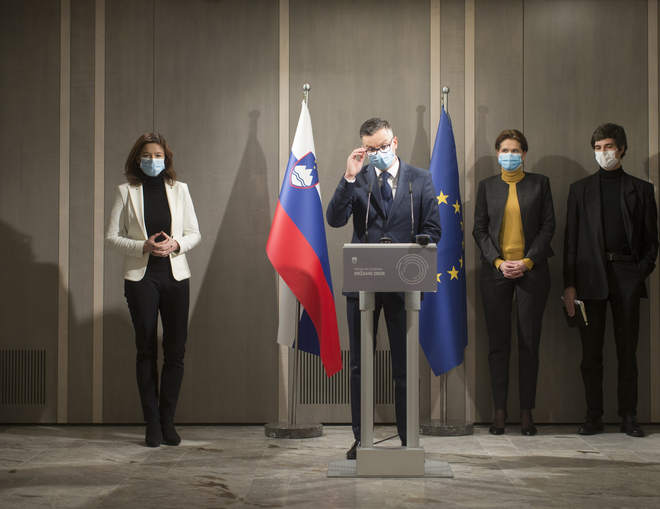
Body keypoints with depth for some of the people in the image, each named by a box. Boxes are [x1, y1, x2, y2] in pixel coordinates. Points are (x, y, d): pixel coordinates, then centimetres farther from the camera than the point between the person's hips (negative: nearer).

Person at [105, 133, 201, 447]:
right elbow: (111, 237, 2)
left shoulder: (179, 189, 9)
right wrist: (143, 246, -14)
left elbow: (195, 234, 10)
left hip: (175, 276, 2)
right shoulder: (127, 191, 4)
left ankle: (167, 420, 11)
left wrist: (177, 244, -11)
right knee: (146, 350, 0)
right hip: (140, 277, -2)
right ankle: (152, 424, 8)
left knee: (176, 350, 0)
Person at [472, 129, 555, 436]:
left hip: (532, 270, -1)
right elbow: (479, 229, 7)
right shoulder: (487, 186, 10)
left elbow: (548, 226, 4)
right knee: (498, 343, 2)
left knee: (529, 343, 0)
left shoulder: (539, 183, 7)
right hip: (495, 271, 1)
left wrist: (528, 261, -8)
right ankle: (499, 411, 9)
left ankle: (527, 413, 7)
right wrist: (499, 261, -7)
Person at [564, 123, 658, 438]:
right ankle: (594, 417, 6)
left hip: (627, 275, 0)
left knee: (627, 350, 2)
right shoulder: (580, 189, 13)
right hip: (591, 276, 1)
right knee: (591, 351, 0)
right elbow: (571, 239, 8)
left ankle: (629, 416, 9)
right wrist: (569, 284, 1)